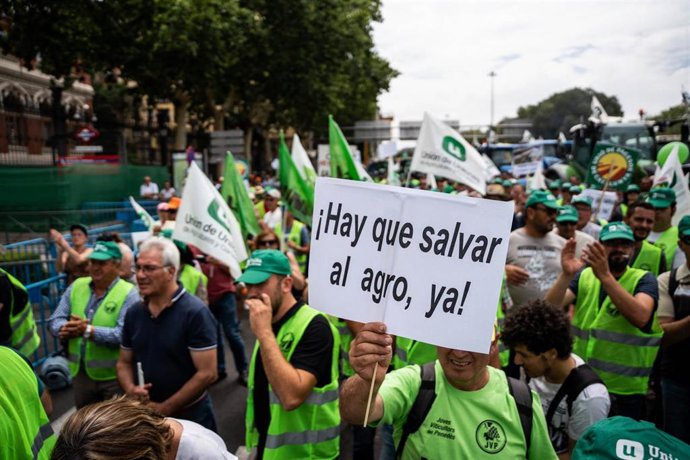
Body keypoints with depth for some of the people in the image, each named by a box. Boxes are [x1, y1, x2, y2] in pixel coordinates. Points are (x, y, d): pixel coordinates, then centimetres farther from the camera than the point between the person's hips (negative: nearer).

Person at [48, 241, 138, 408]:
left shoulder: (128, 293, -15)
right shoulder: (76, 286, 3)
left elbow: (124, 335, -25)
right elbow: (55, 320, 1)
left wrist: (88, 331, -33)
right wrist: (65, 329, -21)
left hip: (114, 376, -5)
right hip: (80, 372, 6)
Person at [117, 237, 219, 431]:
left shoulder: (195, 313, -19)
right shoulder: (133, 313, 1)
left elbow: (207, 374, -21)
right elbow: (124, 362, 11)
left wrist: (165, 409, -16)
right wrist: (130, 389, -10)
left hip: (189, 417, -5)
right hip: (146, 415, 5)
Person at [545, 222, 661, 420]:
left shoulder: (643, 280, -6)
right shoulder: (584, 276, 3)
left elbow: (640, 318, -27)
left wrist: (605, 276, -35)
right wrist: (566, 275, -29)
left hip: (624, 390, -3)